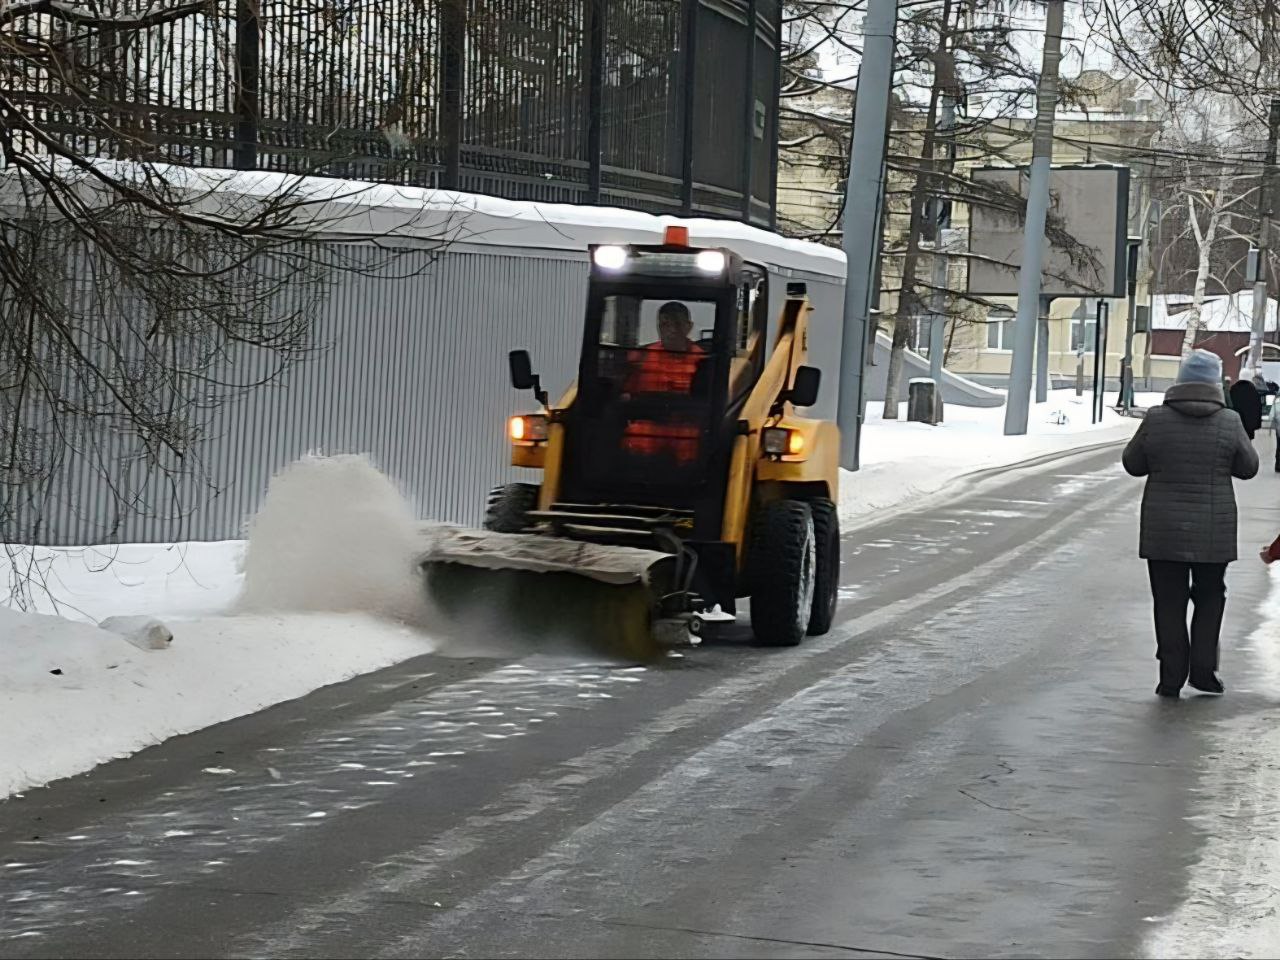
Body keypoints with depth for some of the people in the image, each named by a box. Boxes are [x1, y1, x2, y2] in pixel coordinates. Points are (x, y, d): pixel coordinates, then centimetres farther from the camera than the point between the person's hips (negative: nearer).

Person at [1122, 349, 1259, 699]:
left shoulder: (1156, 419, -8)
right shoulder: (1229, 423, -8)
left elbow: (1133, 463, 2)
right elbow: (1248, 467, 3)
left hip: (1163, 531, 0)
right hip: (1213, 532, 0)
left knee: (1169, 602, 8)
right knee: (1210, 597, 18)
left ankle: (1172, 676, 7)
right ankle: (1203, 667, 14)